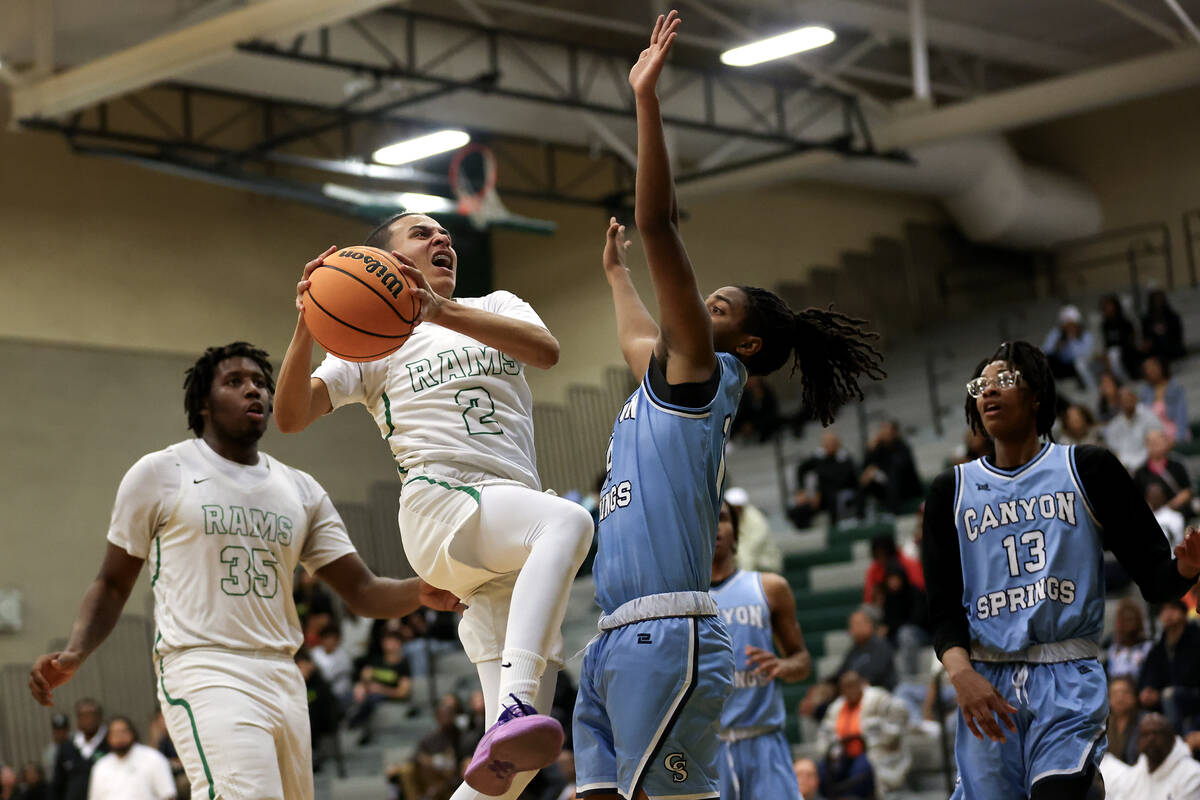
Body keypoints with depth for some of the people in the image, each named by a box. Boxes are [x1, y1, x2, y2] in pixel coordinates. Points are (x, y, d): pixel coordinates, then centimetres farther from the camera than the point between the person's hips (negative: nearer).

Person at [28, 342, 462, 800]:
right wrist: (74, 653, -9)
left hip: (282, 677, 6)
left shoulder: (302, 491, 16)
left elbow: (362, 592, 11)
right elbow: (113, 584, 10)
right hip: (203, 672, -6)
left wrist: (420, 592, -10)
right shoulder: (160, 474, 4)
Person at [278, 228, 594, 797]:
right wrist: (307, 326, -16)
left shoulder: (496, 307, 22)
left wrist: (442, 311, -18)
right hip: (440, 505, -4)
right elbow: (291, 418, 1)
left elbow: (545, 350, -3)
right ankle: (515, 707, -53)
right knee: (569, 520, -39)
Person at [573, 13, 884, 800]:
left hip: (666, 637, -9)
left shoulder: (703, 372, 0)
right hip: (616, 642, 9)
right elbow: (636, 335, 48)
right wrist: (614, 269, 63)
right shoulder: (667, 379, 22)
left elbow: (660, 224, -7)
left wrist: (646, 98, -8)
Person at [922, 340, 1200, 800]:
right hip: (986, 682, 3)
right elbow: (944, 606, 7)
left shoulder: (1089, 469, 7)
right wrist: (961, 674, -12)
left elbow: (1152, 576, 3)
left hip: (1068, 680, -3)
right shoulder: (952, 490, 14)